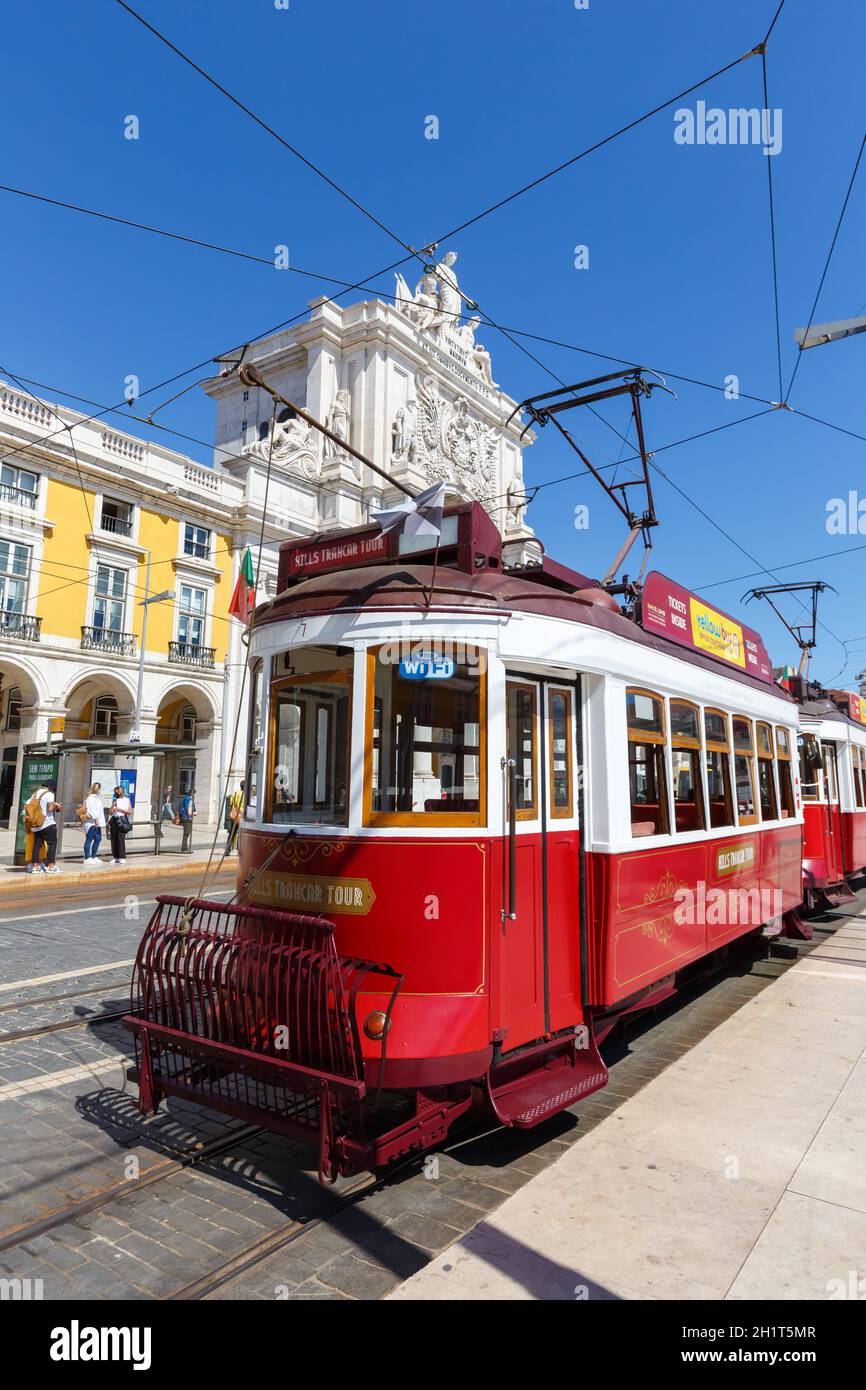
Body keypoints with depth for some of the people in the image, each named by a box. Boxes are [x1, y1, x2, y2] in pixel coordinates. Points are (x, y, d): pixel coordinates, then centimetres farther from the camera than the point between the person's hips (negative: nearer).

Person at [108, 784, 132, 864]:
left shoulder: (127, 800, 6)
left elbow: (130, 812, -2)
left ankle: (122, 858, -10)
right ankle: (116, 857, 9)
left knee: (121, 839, -13)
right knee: (114, 839, 1)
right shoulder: (115, 800, 16)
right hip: (114, 821, 4)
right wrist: (113, 807, -7)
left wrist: (119, 809, -8)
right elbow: (110, 813, 12)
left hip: (122, 820, -4)